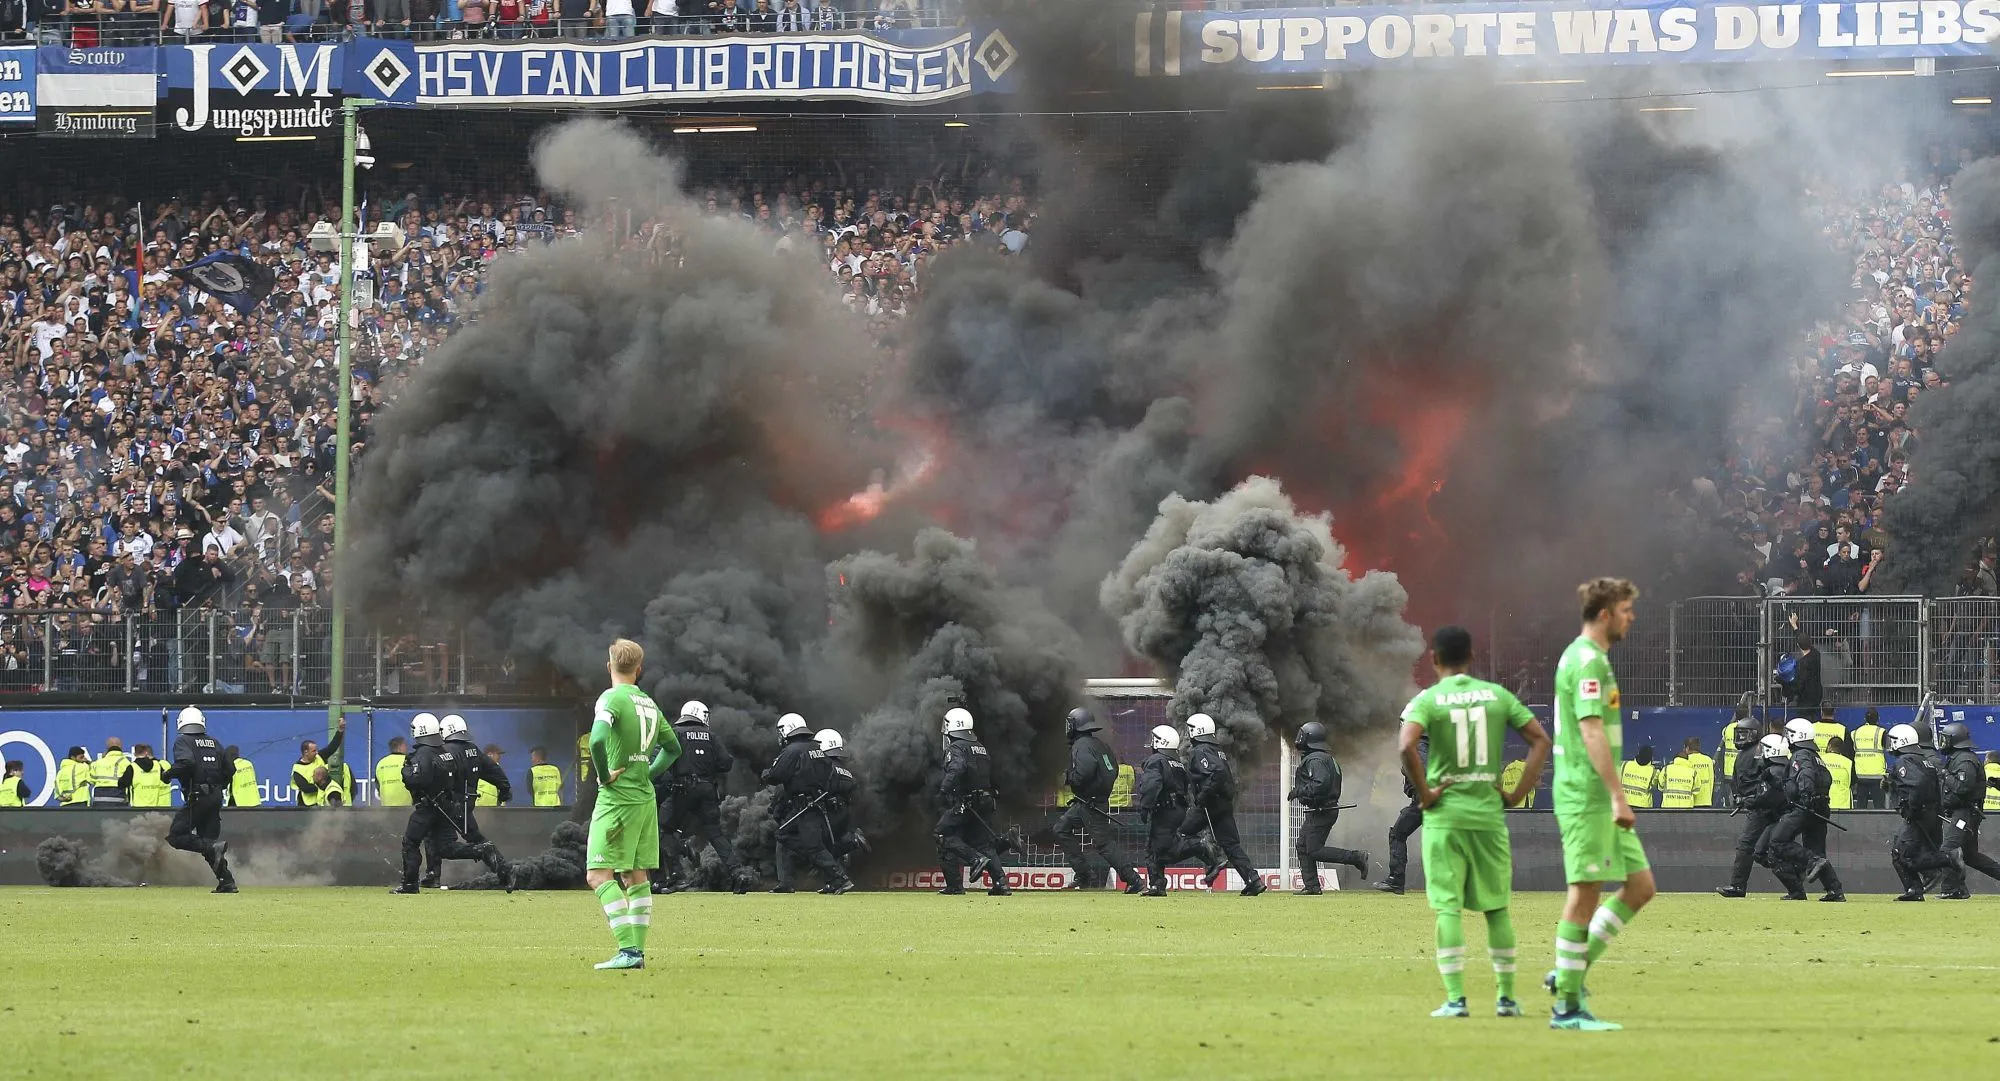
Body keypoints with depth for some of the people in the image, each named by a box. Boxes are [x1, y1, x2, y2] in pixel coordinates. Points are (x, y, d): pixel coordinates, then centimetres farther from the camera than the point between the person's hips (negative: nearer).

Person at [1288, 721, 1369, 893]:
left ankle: (1357, 858, -10)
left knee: (1315, 851, -9)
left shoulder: (1315, 760, -17)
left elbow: (1321, 783, -28)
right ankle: (1311, 886, 12)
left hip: (1321, 812, -11)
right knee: (1303, 848, 12)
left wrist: (1298, 792, -19)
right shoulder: (1327, 757, 16)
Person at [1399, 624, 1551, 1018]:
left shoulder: (1428, 700, -4)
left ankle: (1456, 998, -8)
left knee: (1447, 907, -1)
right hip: (1489, 815, 3)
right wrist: (1518, 792, 4)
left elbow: (1406, 746, -22)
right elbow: (1540, 739, 2)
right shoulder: (1497, 695, 6)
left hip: (1444, 817, -3)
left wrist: (1424, 792, -10)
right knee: (1497, 907, 12)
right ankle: (1506, 996, 14)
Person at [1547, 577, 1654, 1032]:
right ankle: (1568, 1007, -3)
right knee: (1585, 891, -7)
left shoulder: (1584, 657, 19)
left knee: (1640, 885, 9)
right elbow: (1592, 732, -22)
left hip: (1598, 797, 10)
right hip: (1587, 794, -10)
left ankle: (1571, 973, 12)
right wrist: (1618, 797, -24)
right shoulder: (1587, 662, -14)